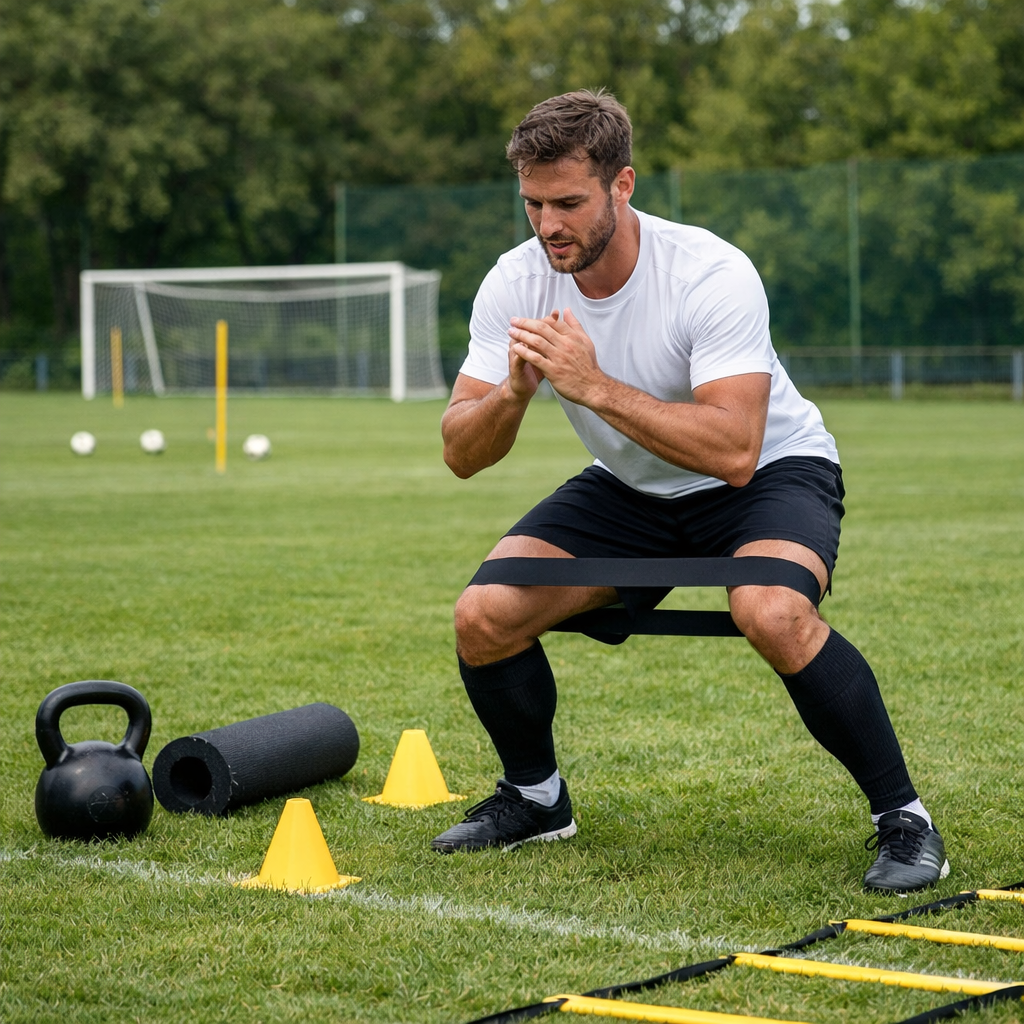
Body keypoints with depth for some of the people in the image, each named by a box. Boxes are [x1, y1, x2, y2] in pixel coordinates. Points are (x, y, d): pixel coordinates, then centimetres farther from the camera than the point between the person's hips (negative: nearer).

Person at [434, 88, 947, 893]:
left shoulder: (711, 275, -29)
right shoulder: (516, 283, -13)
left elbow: (733, 451, -38)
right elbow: (461, 454, -14)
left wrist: (594, 386, -41)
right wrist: (514, 391, -35)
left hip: (771, 471, -5)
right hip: (630, 489, 5)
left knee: (772, 614, -36)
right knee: (483, 617, -14)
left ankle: (903, 818, -16)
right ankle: (536, 797, 14)